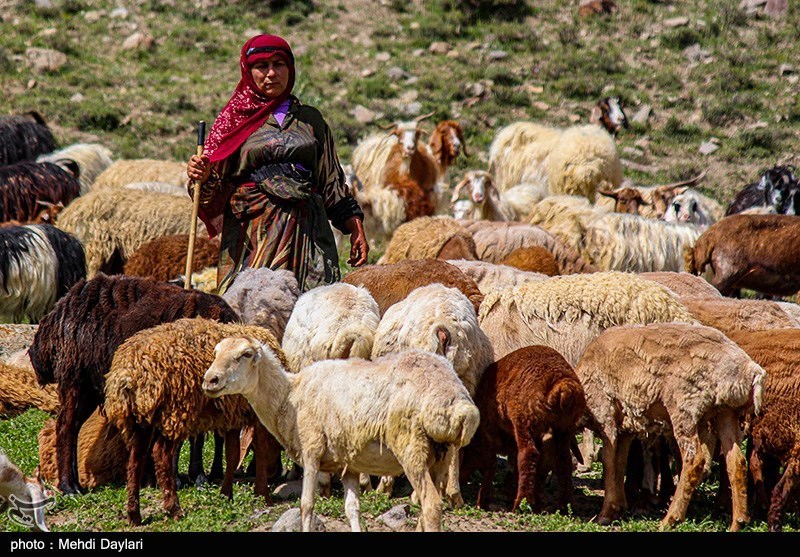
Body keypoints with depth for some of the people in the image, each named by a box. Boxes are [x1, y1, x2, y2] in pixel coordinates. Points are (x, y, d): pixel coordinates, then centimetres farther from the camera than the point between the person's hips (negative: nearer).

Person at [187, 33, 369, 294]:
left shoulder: (310, 119, 17)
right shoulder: (235, 118, 10)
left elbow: (332, 180, 18)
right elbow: (214, 191, 6)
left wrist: (356, 230, 11)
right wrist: (203, 177, -17)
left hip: (306, 231, 2)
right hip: (252, 231, -2)